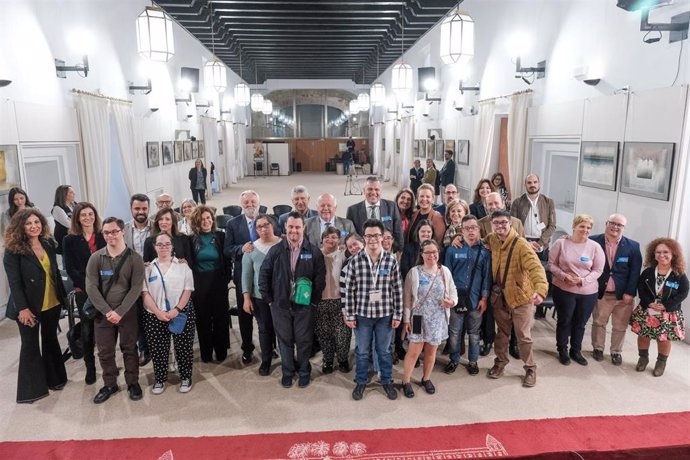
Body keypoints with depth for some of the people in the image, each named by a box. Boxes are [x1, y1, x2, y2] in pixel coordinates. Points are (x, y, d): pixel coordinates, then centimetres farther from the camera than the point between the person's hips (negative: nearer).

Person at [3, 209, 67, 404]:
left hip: (52, 303, 5)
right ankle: (31, 389, 19)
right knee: (30, 345, 6)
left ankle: (54, 378, 32)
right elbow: (14, 282, -16)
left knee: (51, 340, 18)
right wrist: (22, 308, -21)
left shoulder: (49, 243, 5)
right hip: (29, 306, -5)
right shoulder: (13, 250, -12)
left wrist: (62, 295, 7)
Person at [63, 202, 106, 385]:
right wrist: (88, 286, -12)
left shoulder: (103, 236, 5)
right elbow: (70, 268, -3)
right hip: (83, 291, -1)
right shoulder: (70, 240, 2)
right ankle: (90, 367, 19)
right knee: (87, 329, 6)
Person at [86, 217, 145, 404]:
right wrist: (107, 311, -14)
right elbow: (91, 287, -6)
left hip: (127, 312, -2)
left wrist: (119, 311, -16)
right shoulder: (95, 258, -2)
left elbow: (136, 288, -10)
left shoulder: (134, 258, -7)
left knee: (129, 348, 9)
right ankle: (109, 384, 27)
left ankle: (133, 382, 25)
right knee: (105, 351, 9)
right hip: (103, 313, 2)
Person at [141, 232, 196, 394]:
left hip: (181, 314, -1)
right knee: (158, 350, 6)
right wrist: (158, 312, -13)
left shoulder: (182, 266, 3)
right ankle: (160, 379, 24)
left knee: (183, 347, 3)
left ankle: (185, 377, 20)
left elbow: (188, 290, -2)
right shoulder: (148, 268, 6)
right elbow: (144, 293, -1)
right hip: (154, 316, 1)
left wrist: (176, 310, -15)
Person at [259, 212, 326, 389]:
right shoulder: (276, 250, -2)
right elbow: (264, 274, 4)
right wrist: (269, 298, 2)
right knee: (284, 340, 14)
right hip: (280, 305, 2)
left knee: (304, 341, 9)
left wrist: (314, 301, -4)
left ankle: (304, 372, 30)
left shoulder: (314, 251, -6)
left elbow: (320, 279, -3)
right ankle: (287, 372, 33)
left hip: (304, 305, -1)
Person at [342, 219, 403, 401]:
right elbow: (348, 290, -5)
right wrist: (349, 315, -4)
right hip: (362, 314, 0)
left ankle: (387, 381, 36)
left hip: (385, 315, 0)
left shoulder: (391, 261, -6)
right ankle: (361, 382, 34)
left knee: (384, 351, 16)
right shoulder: (355, 261, -9)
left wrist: (397, 315, -1)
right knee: (362, 351, 15)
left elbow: (397, 290, -2)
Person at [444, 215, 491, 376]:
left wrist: (484, 298, -4)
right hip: (456, 297, 0)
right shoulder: (453, 249, -1)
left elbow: (487, 276, 1)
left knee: (474, 332, 13)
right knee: (454, 332, 8)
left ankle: (473, 361, 30)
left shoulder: (484, 251, 0)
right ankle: (454, 360, 25)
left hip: (475, 298, 0)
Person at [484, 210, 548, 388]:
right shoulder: (492, 240, -3)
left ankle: (530, 368, 29)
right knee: (501, 332, 20)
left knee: (523, 336, 8)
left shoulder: (521, 244, -22)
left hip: (521, 296, -5)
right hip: (500, 296, 5)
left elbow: (536, 267, -33)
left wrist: (540, 289, -51)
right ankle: (500, 363, 39)